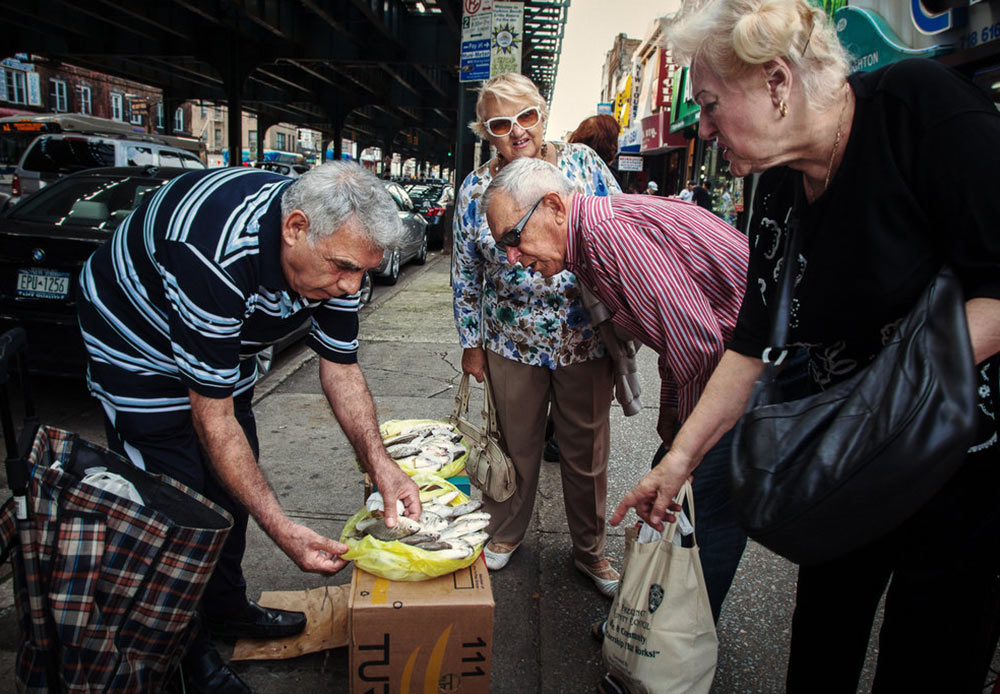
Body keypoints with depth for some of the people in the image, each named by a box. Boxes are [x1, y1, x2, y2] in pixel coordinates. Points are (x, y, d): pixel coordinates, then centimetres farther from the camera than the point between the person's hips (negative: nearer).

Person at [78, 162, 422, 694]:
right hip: (137, 341, -6)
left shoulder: (333, 243, -20)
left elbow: (340, 366, -10)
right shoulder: (216, 256, -42)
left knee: (237, 479, 12)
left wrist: (380, 465, -22)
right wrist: (283, 530, -36)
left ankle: (226, 608, 34)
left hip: (224, 340, 7)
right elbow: (212, 416, -35)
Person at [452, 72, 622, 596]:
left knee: (587, 450, 12)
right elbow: (465, 276, 5)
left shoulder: (583, 163, -4)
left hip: (588, 340, 0)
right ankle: (505, 534, 40)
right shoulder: (475, 190, -2)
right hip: (512, 343, 0)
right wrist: (471, 344, 6)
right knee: (516, 446, 15)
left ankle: (590, 550, 34)